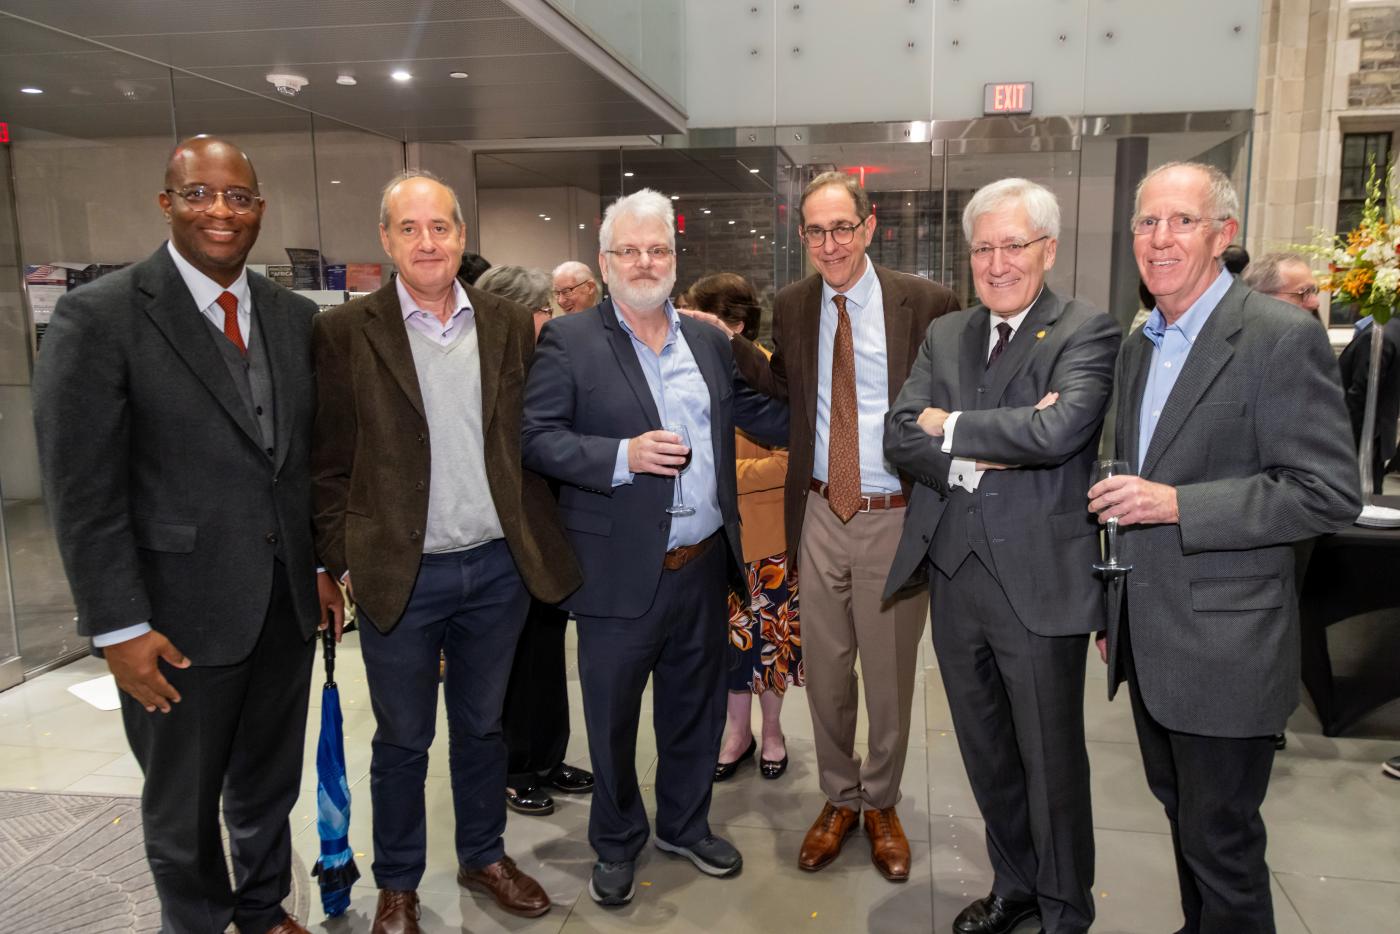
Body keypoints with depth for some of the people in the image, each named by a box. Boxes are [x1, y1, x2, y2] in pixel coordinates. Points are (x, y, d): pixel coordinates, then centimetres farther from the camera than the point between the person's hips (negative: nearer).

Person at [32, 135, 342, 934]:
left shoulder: (295, 316, 5)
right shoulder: (100, 316, -11)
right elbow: (82, 491, -12)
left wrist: (324, 566, 9)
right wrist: (120, 627, -13)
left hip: (288, 601, 5)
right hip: (183, 613, -4)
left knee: (269, 784, 21)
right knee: (183, 805, 15)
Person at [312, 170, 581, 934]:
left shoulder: (509, 325, 3)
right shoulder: (345, 332, -6)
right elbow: (327, 462, -3)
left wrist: (535, 538, 4)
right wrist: (344, 561, -5)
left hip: (498, 568, 3)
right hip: (400, 576, -2)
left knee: (482, 726, 19)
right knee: (403, 740, 14)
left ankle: (483, 857, 39)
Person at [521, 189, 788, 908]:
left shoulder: (708, 341, 10)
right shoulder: (569, 341, -5)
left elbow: (764, 415, 13)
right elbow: (537, 438, -11)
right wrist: (622, 456, -21)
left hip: (704, 567, 5)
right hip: (621, 573, -4)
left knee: (696, 711, 19)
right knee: (612, 719, 12)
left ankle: (684, 825, 42)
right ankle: (617, 845, 35)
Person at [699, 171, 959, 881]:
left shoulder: (925, 303, -8)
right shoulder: (791, 306, 3)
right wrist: (726, 342, 0)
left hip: (897, 517, -3)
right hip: (820, 516, 3)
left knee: (890, 677, 14)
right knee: (825, 672, 15)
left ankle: (881, 804, 38)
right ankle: (839, 798, 39)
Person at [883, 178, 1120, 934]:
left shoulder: (1087, 333, -7)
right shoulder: (944, 335, 9)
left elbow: (1057, 429, -25)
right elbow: (899, 437, -2)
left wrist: (949, 427, -12)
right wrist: (990, 448, -17)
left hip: (1038, 581, -5)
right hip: (954, 574, 5)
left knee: (1052, 761, 11)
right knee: (986, 755, 20)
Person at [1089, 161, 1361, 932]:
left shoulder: (1281, 337, -14)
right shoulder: (1138, 346, 10)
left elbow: (1329, 493, -18)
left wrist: (1175, 505, -25)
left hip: (1224, 645, -7)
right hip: (1147, 636, 7)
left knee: (1220, 840, 6)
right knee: (1181, 813, 22)